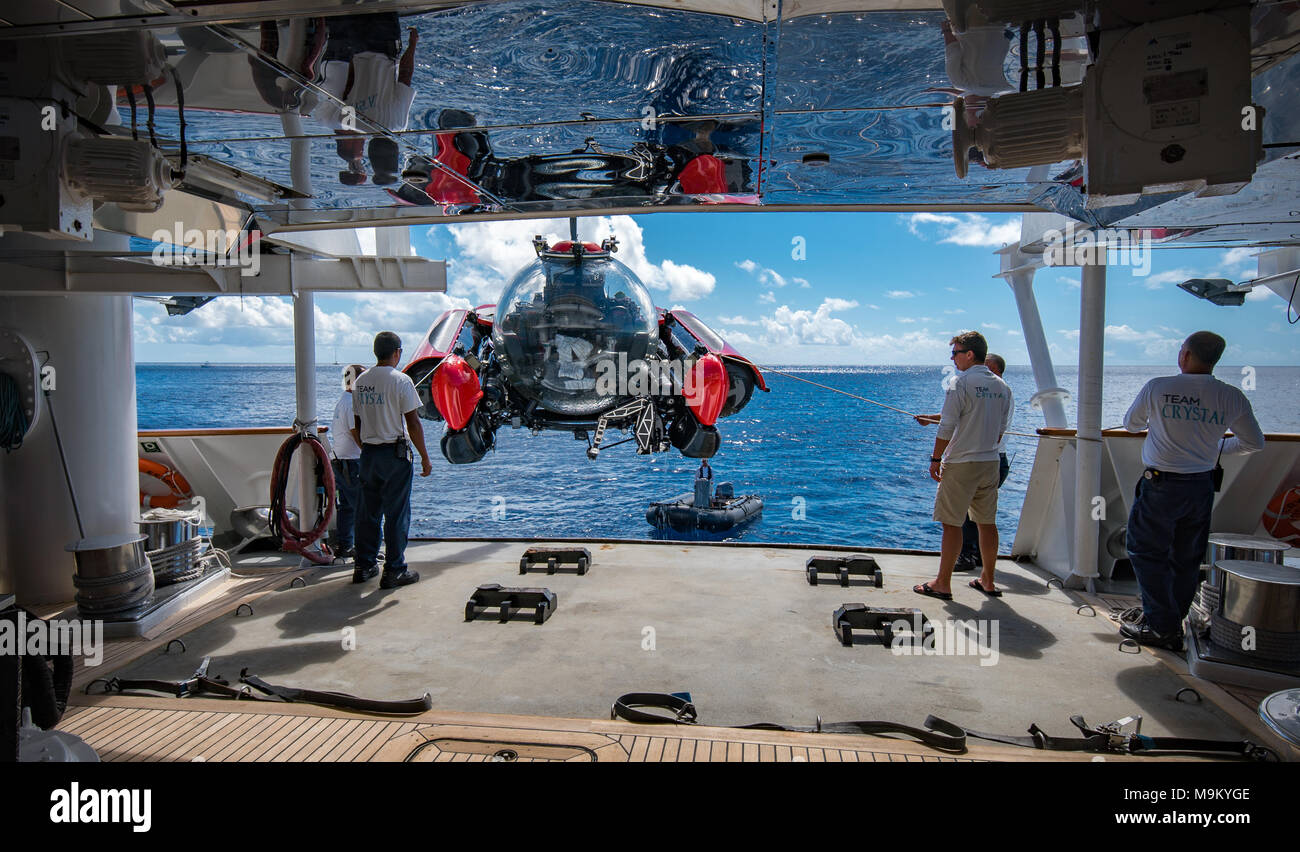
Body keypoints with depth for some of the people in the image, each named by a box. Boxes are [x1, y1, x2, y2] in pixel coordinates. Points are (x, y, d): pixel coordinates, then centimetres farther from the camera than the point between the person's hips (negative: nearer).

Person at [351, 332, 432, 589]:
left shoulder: (360, 381, 8)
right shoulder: (401, 380, -11)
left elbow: (357, 425, 15)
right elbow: (413, 424, -12)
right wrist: (425, 457, -5)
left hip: (368, 454, 6)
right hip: (395, 454, -6)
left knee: (368, 512, 13)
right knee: (397, 513, 0)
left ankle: (363, 567, 21)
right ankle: (394, 571, 3)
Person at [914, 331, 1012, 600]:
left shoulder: (961, 382, -13)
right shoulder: (1002, 387, 9)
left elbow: (947, 427, -15)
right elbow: (1000, 430, 15)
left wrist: (935, 459, -7)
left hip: (961, 464, -7)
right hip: (991, 464, 7)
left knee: (951, 523, -1)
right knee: (987, 523, 13)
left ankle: (943, 584, 4)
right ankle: (987, 582, 22)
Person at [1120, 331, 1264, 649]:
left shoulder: (1157, 388, -11)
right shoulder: (1232, 397, -2)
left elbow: (1130, 424, 7)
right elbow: (1255, 442, 12)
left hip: (1161, 486, -4)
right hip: (1202, 488, 4)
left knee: (1148, 552, 6)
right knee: (1187, 559, 15)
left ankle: (1162, 626, 3)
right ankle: (1171, 623, 25)